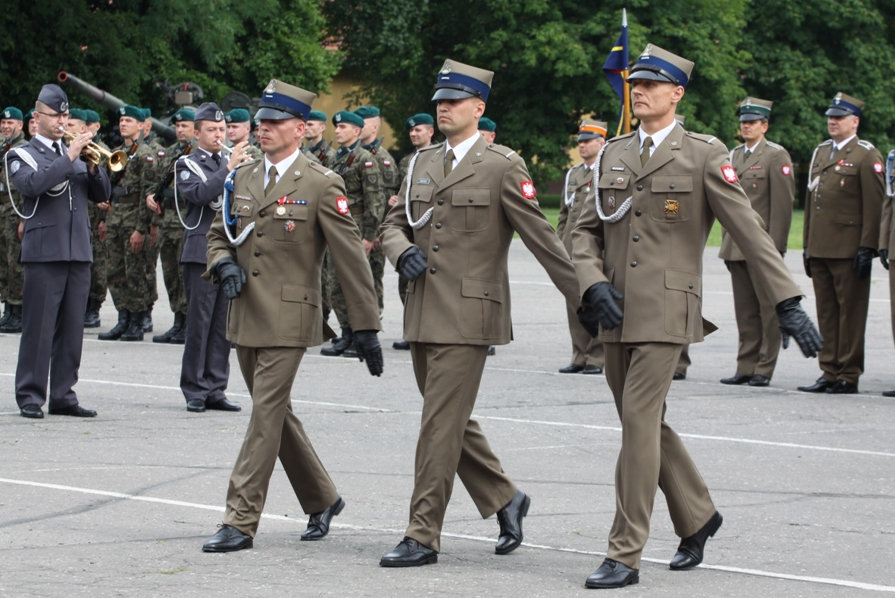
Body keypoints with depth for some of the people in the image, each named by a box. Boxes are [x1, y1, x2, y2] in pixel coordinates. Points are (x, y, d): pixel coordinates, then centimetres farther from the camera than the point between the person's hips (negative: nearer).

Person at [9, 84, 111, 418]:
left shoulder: (76, 155, 20)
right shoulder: (22, 156, 3)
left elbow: (102, 195, 14)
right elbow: (32, 184, -18)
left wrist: (93, 168, -5)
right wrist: (68, 158, -19)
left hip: (78, 252, 5)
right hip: (44, 251, -5)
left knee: (72, 328, 5)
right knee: (39, 327, -6)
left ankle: (63, 396, 10)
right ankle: (30, 398, -1)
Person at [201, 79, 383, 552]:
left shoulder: (321, 185, -8)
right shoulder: (242, 179, 11)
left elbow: (351, 259, -8)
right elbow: (218, 234, 22)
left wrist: (366, 327, -9)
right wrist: (223, 264, -3)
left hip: (288, 319, -7)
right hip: (246, 318, 7)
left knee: (266, 416, -9)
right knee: (276, 415, 14)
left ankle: (240, 521, -8)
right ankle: (321, 500, 31)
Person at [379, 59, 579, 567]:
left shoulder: (503, 167, -6)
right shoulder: (423, 163, 14)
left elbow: (540, 236, -7)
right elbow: (394, 223, 20)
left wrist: (584, 296, -9)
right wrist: (402, 252, -3)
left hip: (467, 315, -7)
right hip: (424, 314, 7)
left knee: (441, 425, -8)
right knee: (453, 421, 15)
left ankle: (424, 537, -5)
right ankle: (504, 499, 32)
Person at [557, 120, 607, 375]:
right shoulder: (572, 174, 17)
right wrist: (559, 246, 13)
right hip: (571, 247, 6)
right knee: (574, 304, 5)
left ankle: (597, 358, 1)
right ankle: (579, 357, 11)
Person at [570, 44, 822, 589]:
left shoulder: (705, 155, -3)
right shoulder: (614, 154, 13)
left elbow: (750, 230, -6)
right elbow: (586, 230, 17)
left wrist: (788, 302, -11)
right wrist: (593, 282, -3)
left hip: (667, 310, -6)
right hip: (616, 313, 6)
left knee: (639, 420, -12)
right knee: (645, 421, 13)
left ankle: (626, 556, -9)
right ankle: (697, 516, 35)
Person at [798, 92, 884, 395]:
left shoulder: (867, 155, -4)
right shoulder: (820, 153, 18)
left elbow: (874, 205, -10)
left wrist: (867, 247, -16)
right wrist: (807, 244, 17)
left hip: (849, 250, -7)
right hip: (820, 250, 7)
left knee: (851, 311, -2)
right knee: (826, 312, 8)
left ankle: (849, 375, 1)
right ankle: (829, 372, 13)